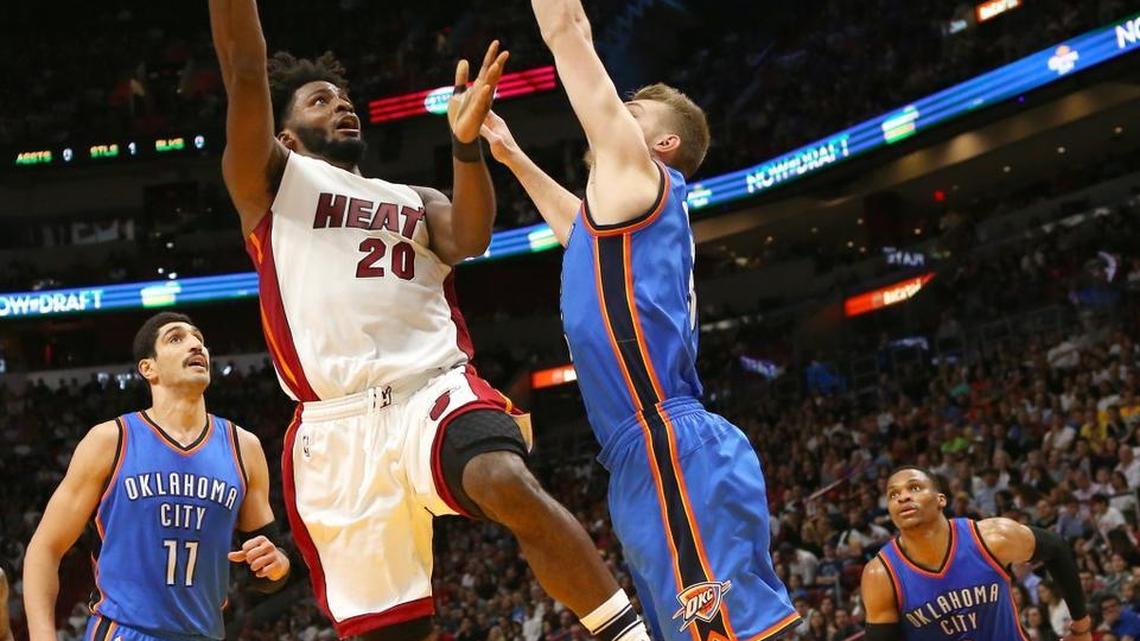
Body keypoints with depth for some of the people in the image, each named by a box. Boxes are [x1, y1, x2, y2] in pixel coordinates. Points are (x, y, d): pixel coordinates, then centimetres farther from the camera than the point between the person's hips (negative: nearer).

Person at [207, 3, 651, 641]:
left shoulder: (417, 201, 25)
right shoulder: (272, 179, 16)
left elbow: (471, 237, 2)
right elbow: (245, 70, 1)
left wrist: (466, 141, -15)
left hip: (436, 392, 1)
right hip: (338, 428, -1)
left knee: (511, 487, -32)